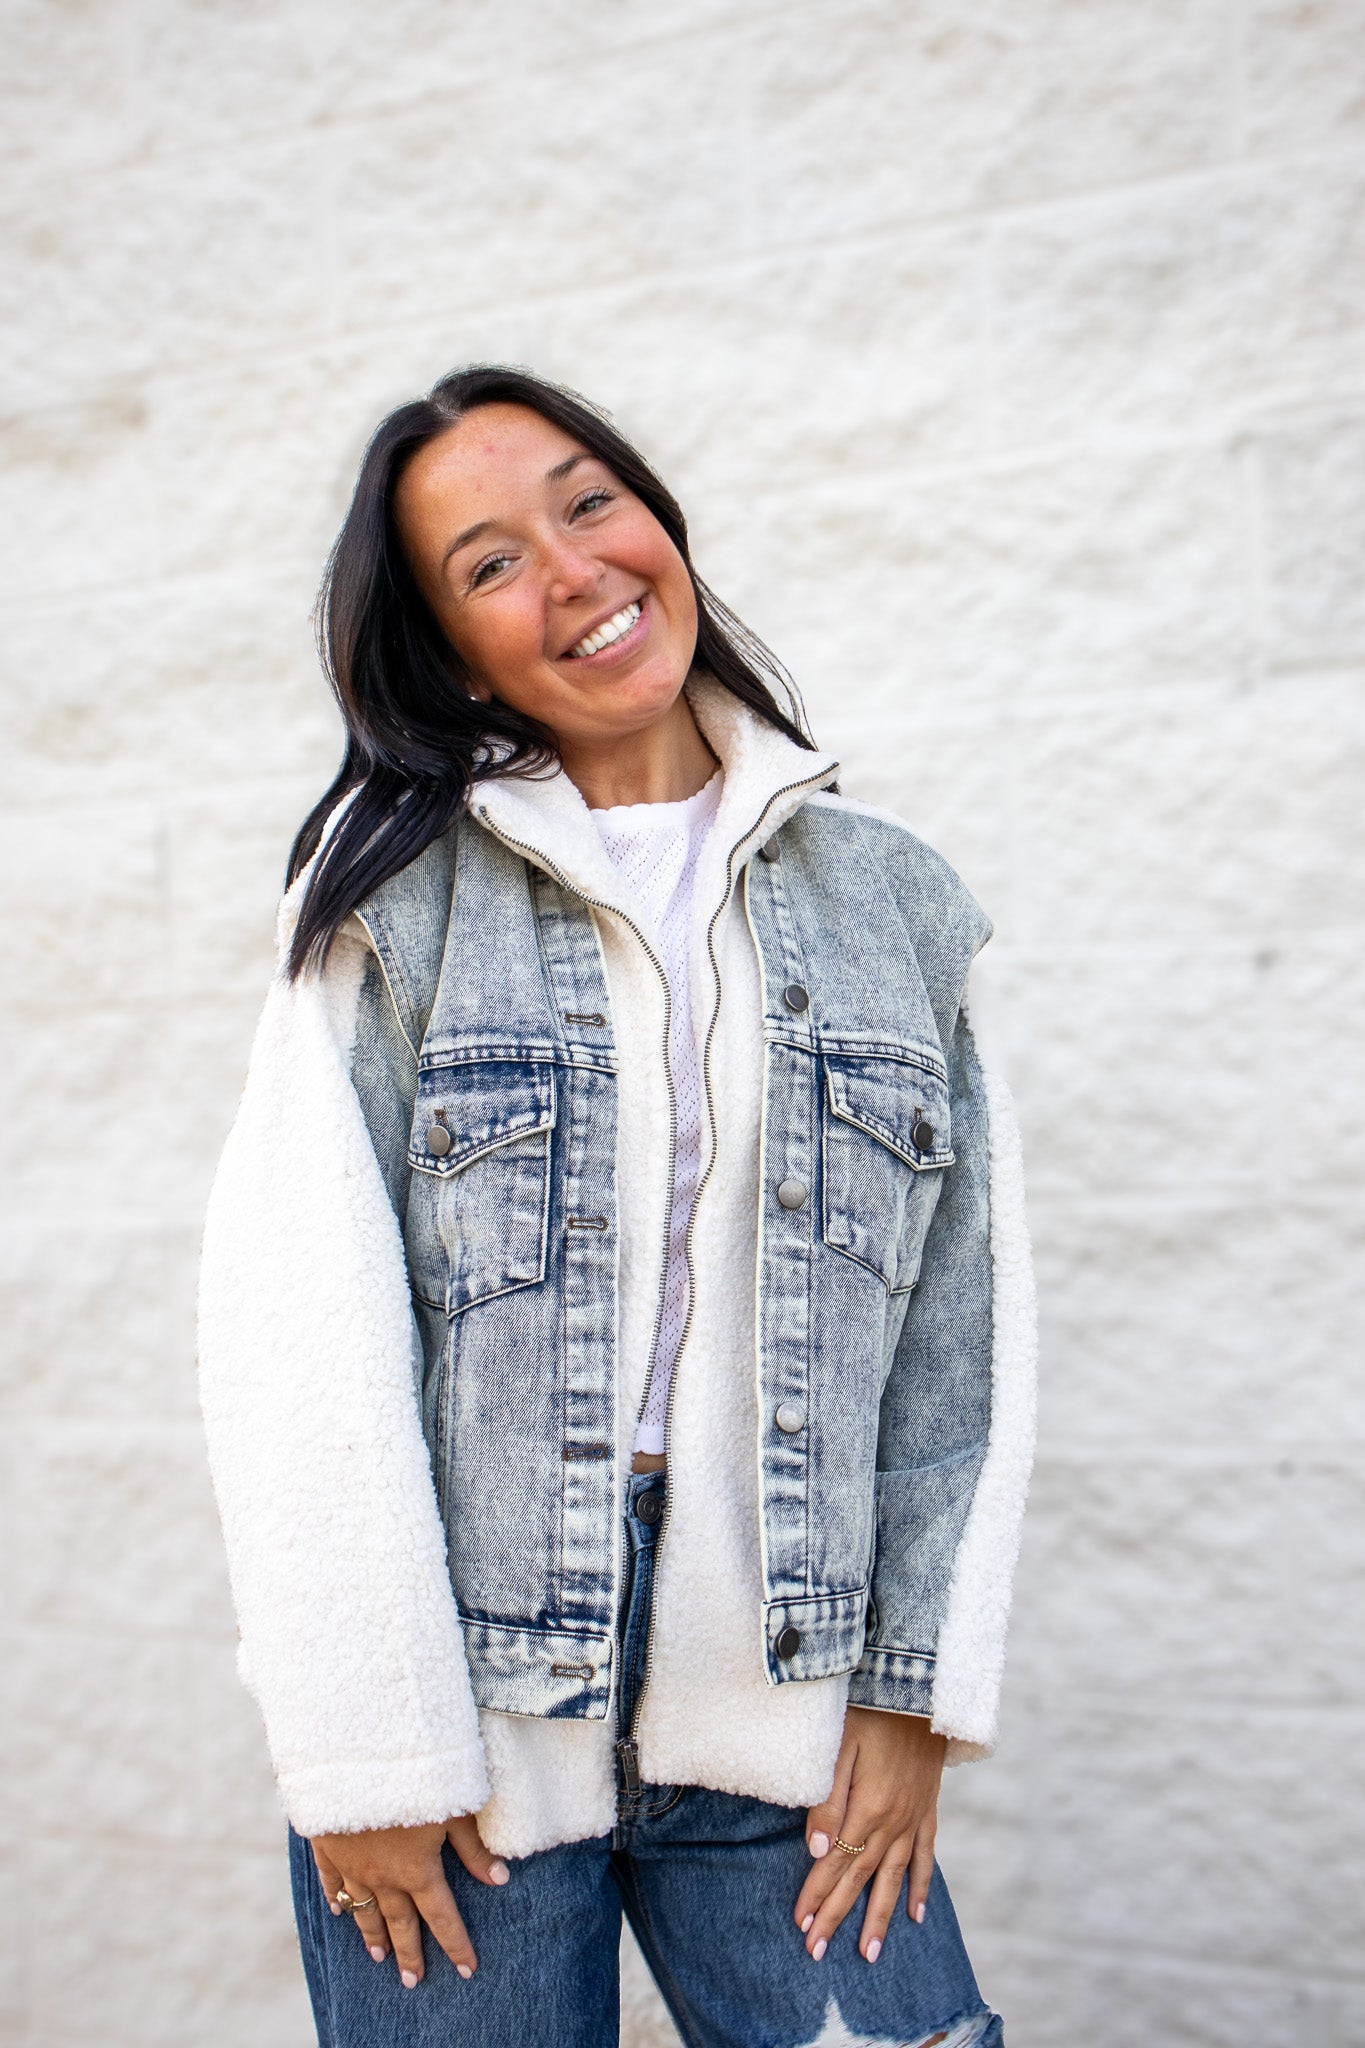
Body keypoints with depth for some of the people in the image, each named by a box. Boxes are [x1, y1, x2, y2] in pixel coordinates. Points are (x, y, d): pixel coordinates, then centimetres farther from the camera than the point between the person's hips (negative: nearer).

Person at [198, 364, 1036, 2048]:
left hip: (780, 1716, 2)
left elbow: (965, 1325, 5)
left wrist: (916, 1693, 1)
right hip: (466, 1724, -2)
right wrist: (370, 1750, -12)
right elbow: (298, 1337, -8)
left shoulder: (891, 899, 5)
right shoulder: (396, 894, -3)